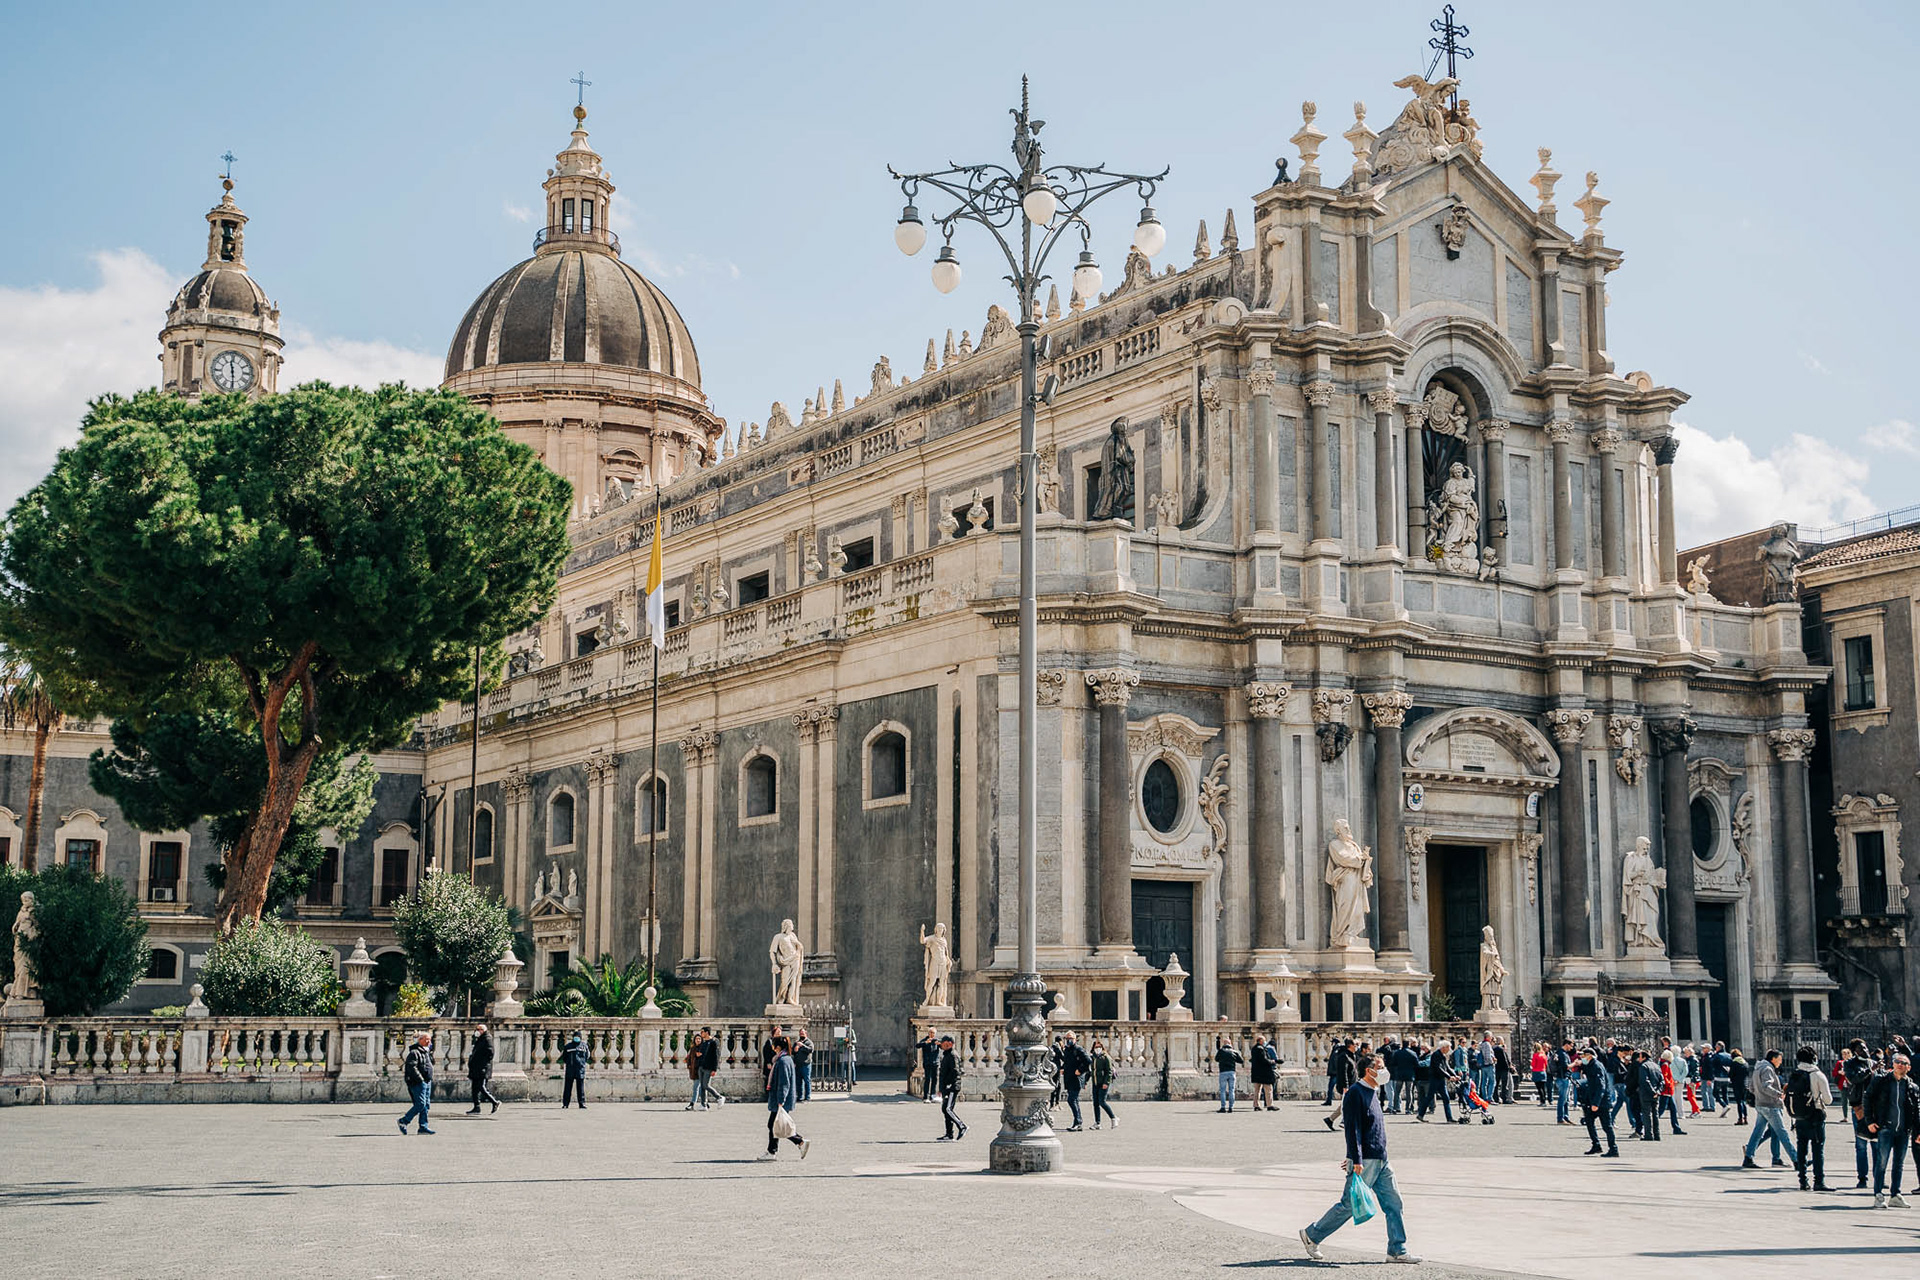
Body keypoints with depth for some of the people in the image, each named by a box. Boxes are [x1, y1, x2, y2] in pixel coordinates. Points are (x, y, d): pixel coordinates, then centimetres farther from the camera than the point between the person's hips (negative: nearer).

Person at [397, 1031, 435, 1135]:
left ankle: (423, 1127, 9)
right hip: (418, 1082, -10)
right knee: (420, 1104, -13)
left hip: (427, 1082, 10)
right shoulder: (414, 1052, -11)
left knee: (426, 1105, 7)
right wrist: (420, 1078, -21)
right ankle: (403, 1121, -2)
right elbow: (412, 1067, -20)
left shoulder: (427, 1052, 18)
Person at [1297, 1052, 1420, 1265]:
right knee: (1349, 1205, -3)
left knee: (1393, 1203, 5)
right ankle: (1311, 1235, 10)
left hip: (1380, 1160, 9)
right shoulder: (1356, 1093, -13)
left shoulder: (1372, 1093, 17)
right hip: (1365, 1160, -9)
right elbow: (1352, 1129, -18)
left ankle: (1397, 1250, 9)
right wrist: (1356, 1160, -23)